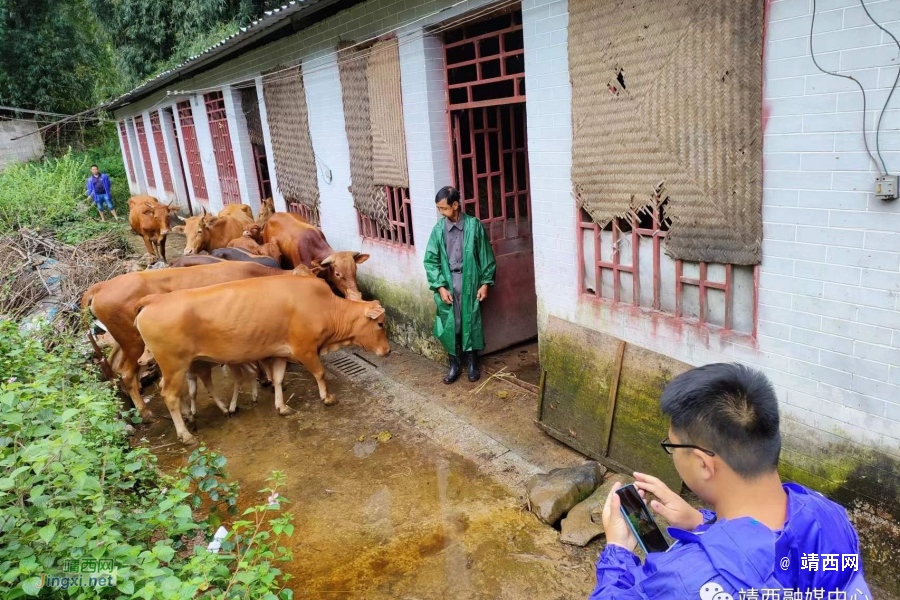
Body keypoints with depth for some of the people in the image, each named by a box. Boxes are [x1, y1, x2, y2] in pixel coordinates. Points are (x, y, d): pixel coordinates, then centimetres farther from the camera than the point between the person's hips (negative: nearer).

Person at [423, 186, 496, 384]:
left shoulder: (474, 225, -6)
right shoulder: (439, 229, -1)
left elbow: (485, 256, -1)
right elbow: (431, 260, 0)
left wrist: (485, 283, -4)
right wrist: (440, 286, -8)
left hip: (469, 282, -1)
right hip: (447, 283, 2)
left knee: (471, 322, 6)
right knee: (449, 325, 5)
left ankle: (473, 364, 22)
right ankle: (455, 365, 20)